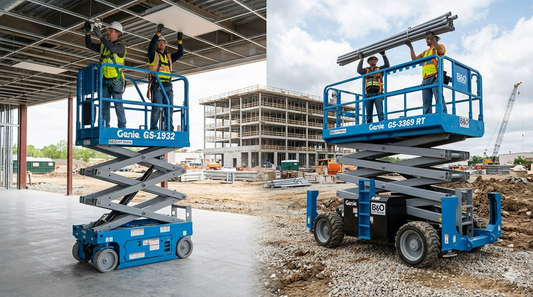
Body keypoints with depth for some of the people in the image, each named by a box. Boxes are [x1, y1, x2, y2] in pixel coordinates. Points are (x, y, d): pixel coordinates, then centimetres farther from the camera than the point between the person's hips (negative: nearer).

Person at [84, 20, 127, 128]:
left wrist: (100, 36, -28)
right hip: (104, 80, 6)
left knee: (118, 104, -7)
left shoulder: (120, 46, -3)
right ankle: (104, 126, 8)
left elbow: (112, 48, -23)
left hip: (115, 80, -6)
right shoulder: (103, 46, 17)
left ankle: (122, 127, -4)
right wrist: (88, 32, 2)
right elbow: (89, 45, 15)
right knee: (104, 104, 4)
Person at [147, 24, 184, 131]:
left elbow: (180, 54, 14)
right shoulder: (153, 55, 11)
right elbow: (151, 46, -7)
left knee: (169, 110, 1)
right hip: (157, 86, -5)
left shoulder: (169, 57, 25)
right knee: (157, 108, -12)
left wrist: (180, 40, 4)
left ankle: (169, 130, 2)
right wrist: (158, 32, -13)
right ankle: (153, 130, -11)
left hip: (168, 87, 5)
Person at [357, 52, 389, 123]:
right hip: (368, 95, 1)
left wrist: (383, 55, -6)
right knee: (368, 113, 0)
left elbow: (387, 65, 2)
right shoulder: (366, 70, 19)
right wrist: (361, 59, 2)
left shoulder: (380, 69, 18)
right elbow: (359, 70, 0)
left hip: (378, 94, -1)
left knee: (380, 112, -12)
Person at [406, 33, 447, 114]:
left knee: (439, 99, -17)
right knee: (426, 102, -1)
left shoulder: (439, 46, 15)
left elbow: (441, 50, -9)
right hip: (425, 79, 7)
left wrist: (432, 39, -15)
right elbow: (414, 59, 25)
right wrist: (411, 47, 19)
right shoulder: (425, 52, 34)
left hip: (435, 77, -7)